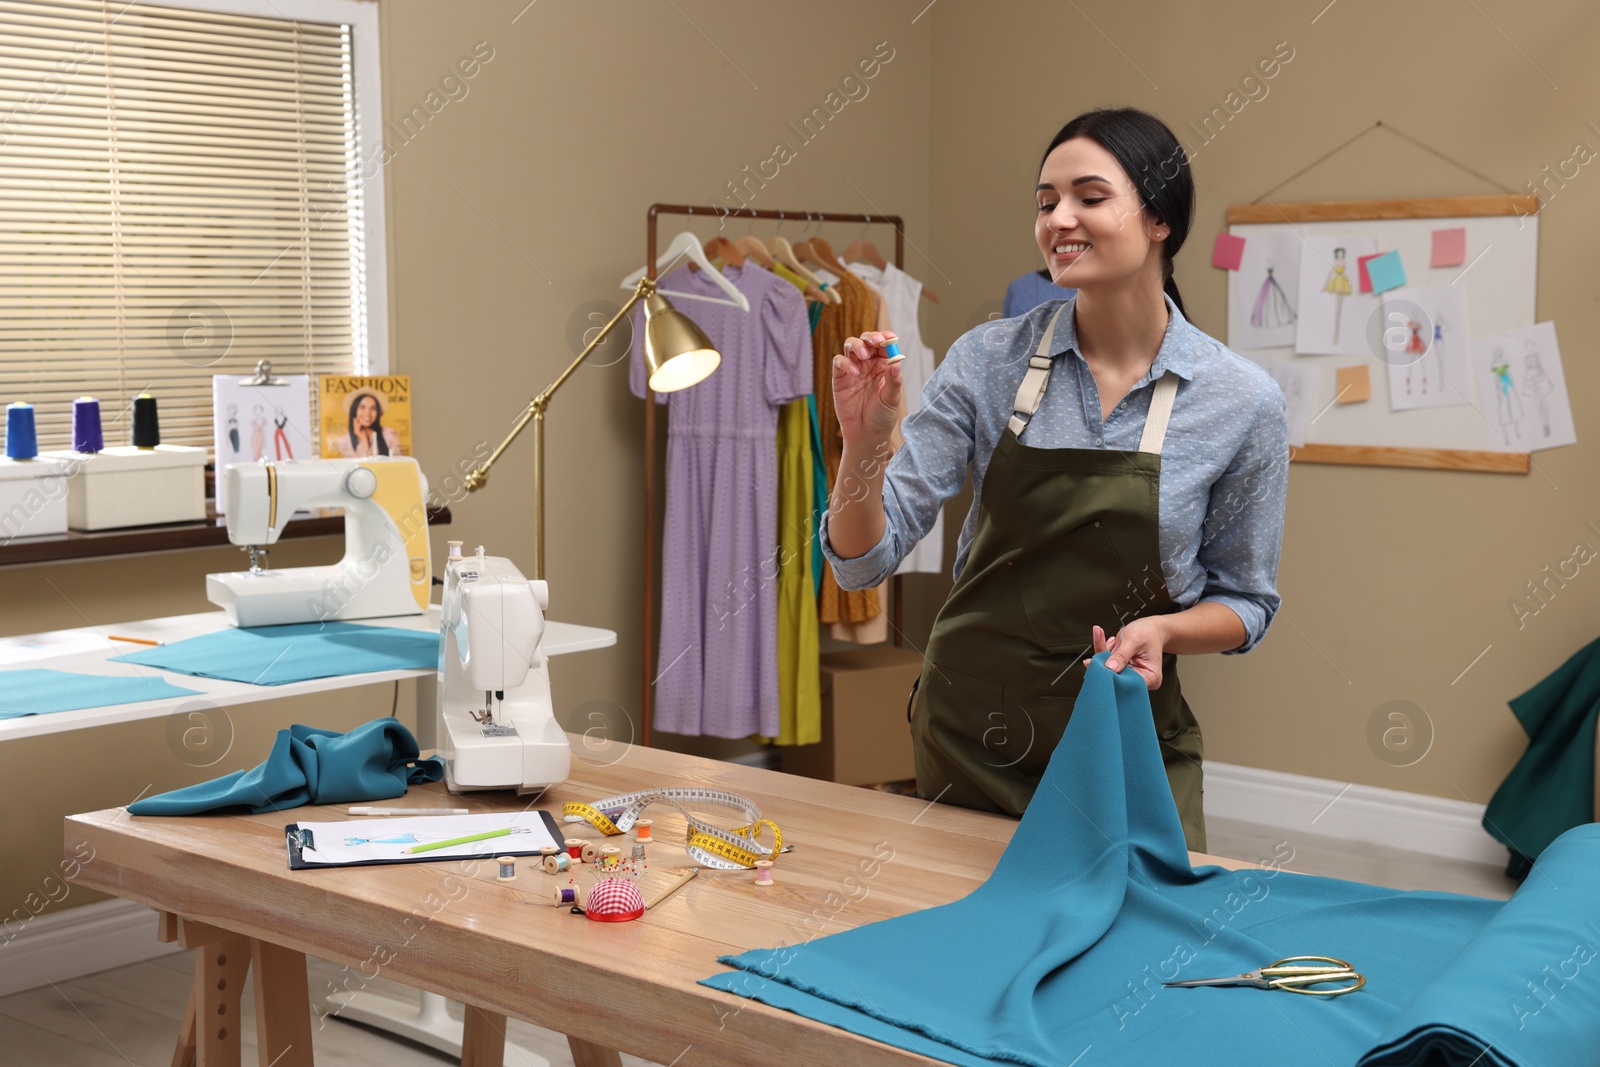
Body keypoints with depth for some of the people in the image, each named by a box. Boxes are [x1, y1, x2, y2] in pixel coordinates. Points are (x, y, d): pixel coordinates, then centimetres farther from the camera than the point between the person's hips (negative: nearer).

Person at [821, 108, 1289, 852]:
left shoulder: (1242, 401, -8)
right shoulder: (988, 359, -6)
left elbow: (1246, 601, 4)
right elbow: (863, 560, -7)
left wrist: (1163, 629, -16)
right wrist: (865, 440, -24)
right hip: (967, 739, 1)